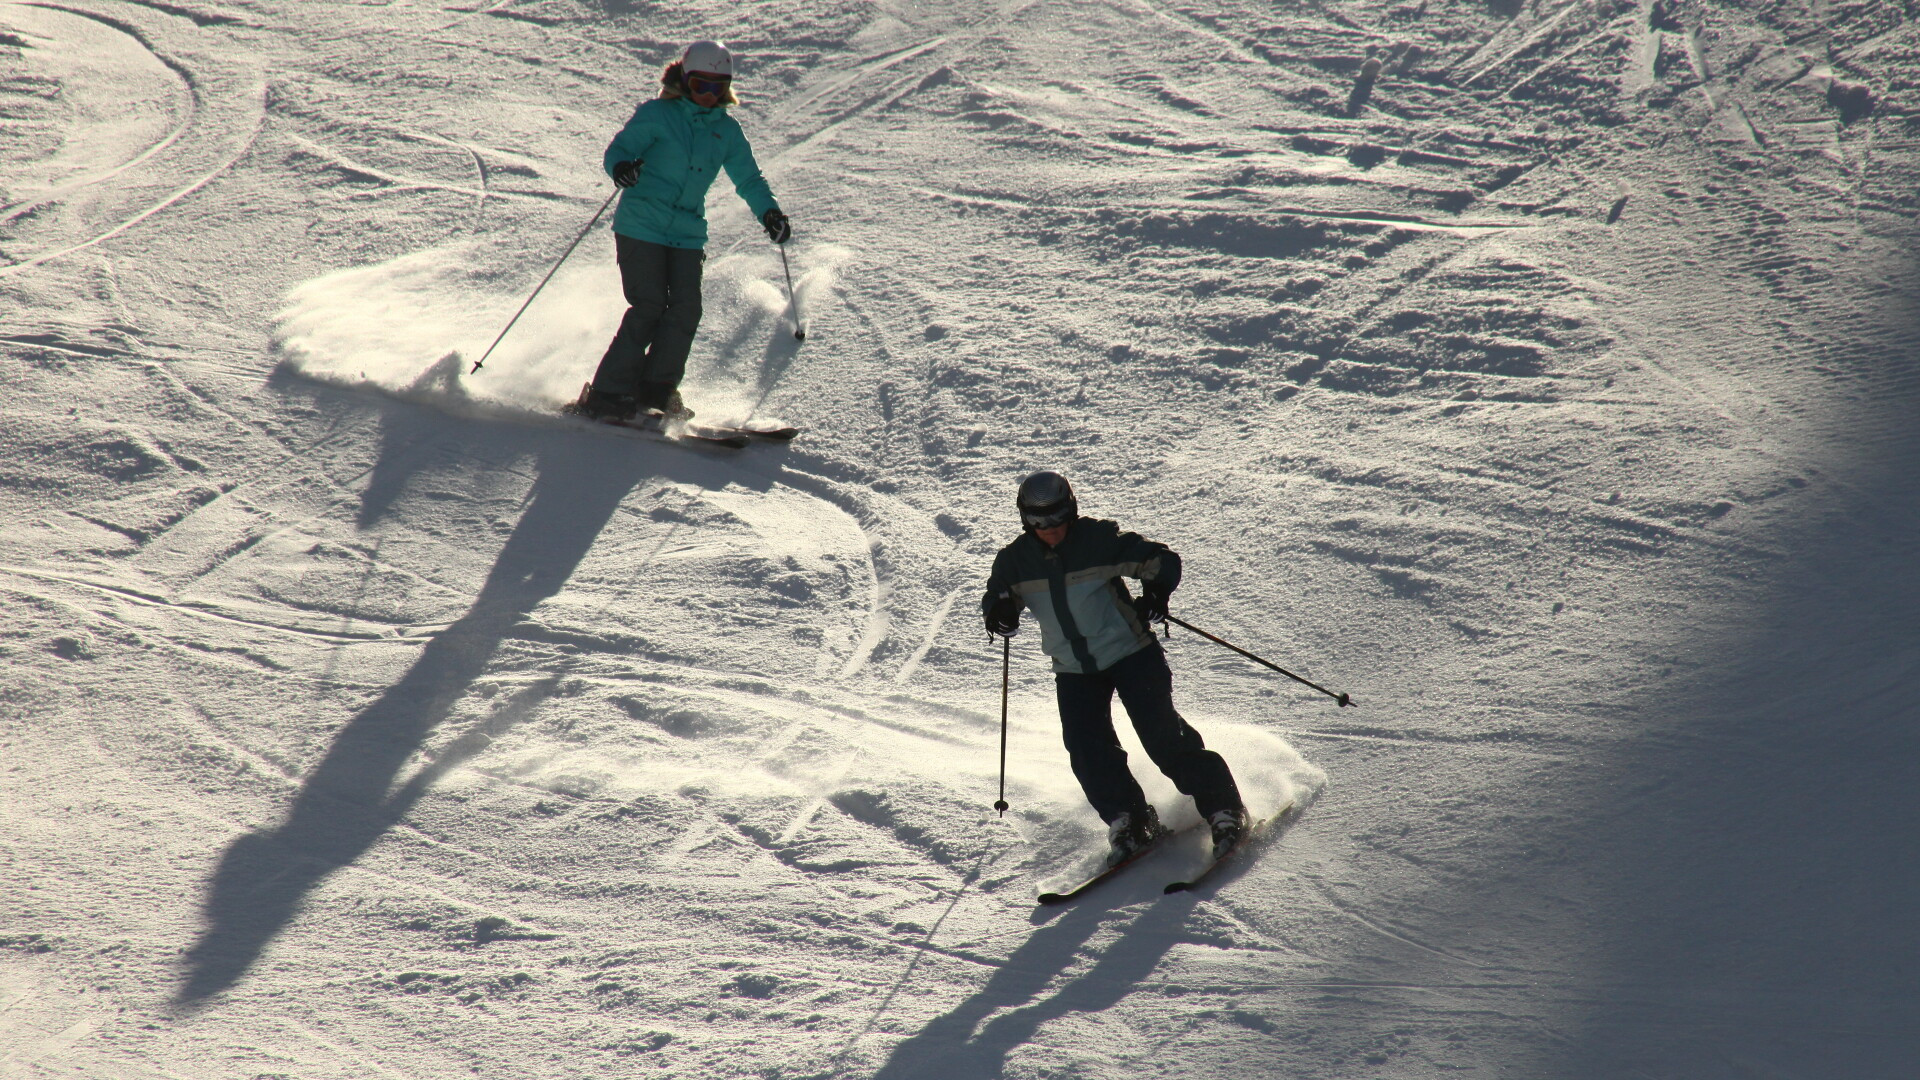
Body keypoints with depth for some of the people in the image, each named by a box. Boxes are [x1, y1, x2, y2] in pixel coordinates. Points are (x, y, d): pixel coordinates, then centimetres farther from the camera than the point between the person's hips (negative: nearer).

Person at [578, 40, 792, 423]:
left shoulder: (727, 131, 12)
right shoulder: (656, 115, -3)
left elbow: (748, 179, 19)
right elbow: (619, 148, -7)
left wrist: (769, 213, 2)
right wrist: (621, 167, -31)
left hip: (688, 234, 5)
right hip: (641, 228, -5)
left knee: (686, 309, -9)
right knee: (648, 308, -14)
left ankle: (656, 392, 3)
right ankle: (608, 394, -8)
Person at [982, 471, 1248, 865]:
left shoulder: (1100, 539, -15)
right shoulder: (1015, 560, -5)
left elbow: (1161, 559, -9)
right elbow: (996, 599, 9)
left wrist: (1156, 591, -29)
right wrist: (1001, 614, -15)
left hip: (1130, 652, -4)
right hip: (1073, 670, 4)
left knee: (1163, 736, -12)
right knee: (1087, 751, -11)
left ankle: (1223, 808, -2)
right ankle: (1128, 822, 6)